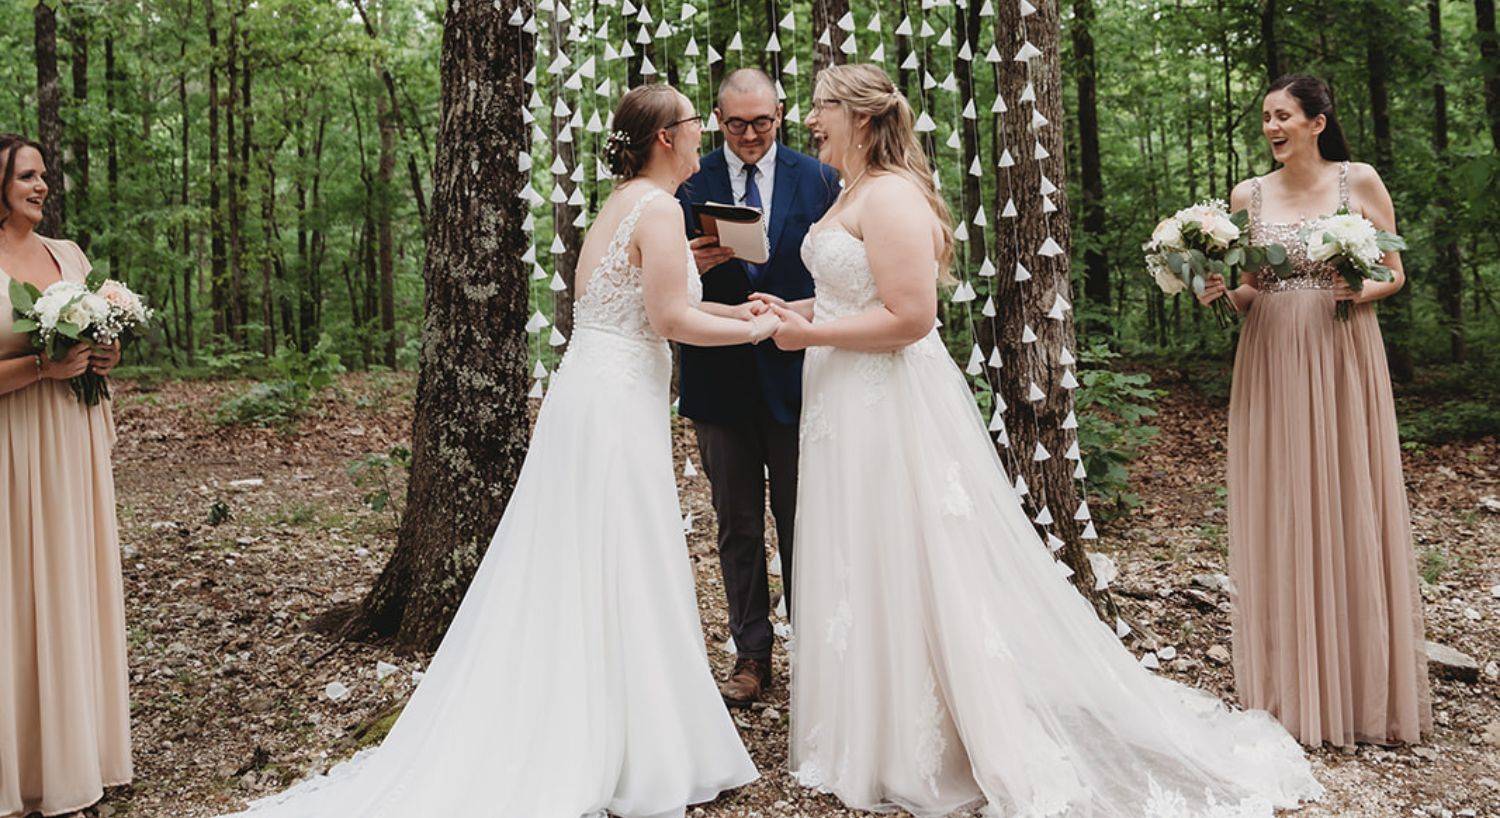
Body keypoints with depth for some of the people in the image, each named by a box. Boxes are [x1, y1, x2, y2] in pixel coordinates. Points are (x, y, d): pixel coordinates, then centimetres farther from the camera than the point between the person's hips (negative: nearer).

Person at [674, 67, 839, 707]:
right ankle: (751, 657, 23)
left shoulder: (820, 180, 4)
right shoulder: (687, 185, 4)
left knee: (802, 526, 6)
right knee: (737, 528, 10)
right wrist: (694, 264, -17)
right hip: (721, 378, 1)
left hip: (796, 373, -1)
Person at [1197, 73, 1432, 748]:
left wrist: (1362, 291, -15)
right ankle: (1295, 692, 14)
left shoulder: (1359, 181, 2)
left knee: (1351, 510, 2)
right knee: (1281, 517, 3)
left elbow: (1394, 274, 5)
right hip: (1272, 363, 2)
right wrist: (1220, 292, -9)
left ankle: (1365, 690, 16)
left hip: (1343, 360, -2)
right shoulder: (1248, 195, 8)